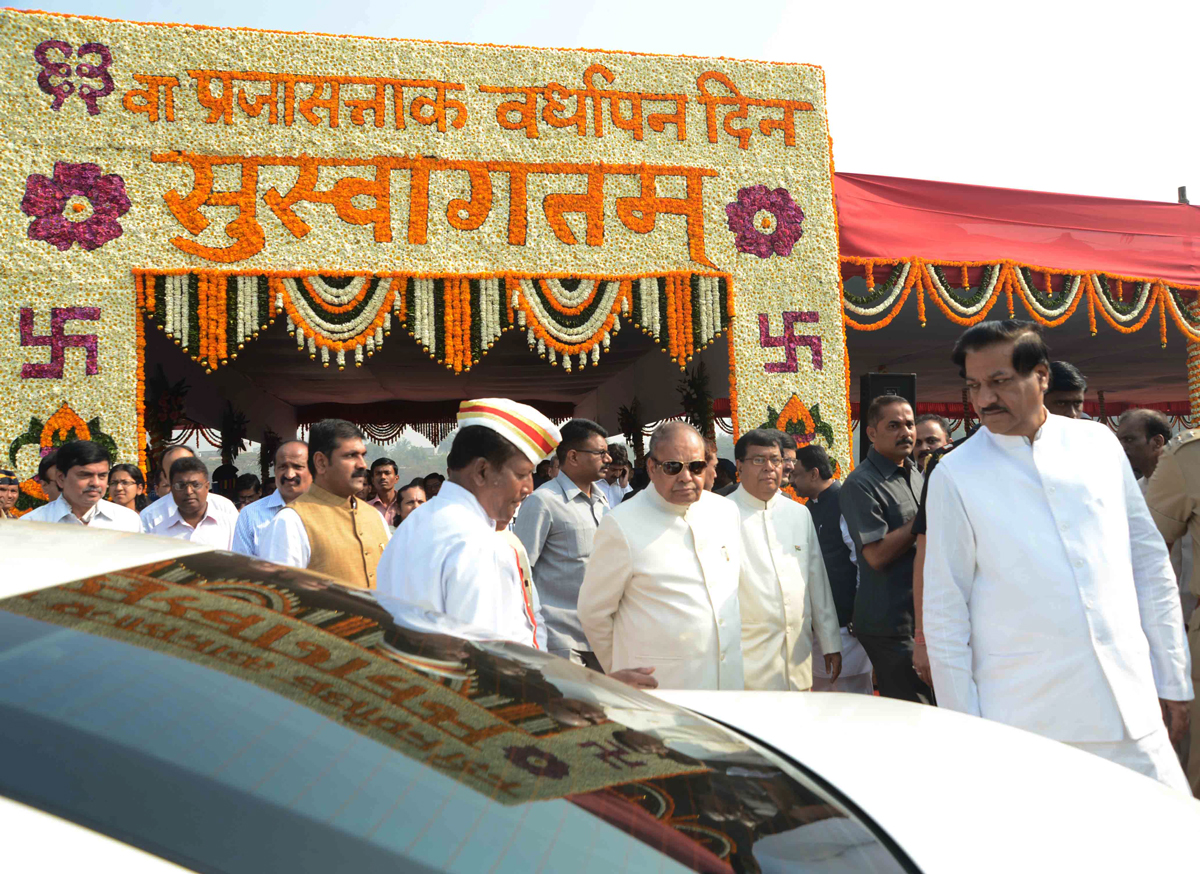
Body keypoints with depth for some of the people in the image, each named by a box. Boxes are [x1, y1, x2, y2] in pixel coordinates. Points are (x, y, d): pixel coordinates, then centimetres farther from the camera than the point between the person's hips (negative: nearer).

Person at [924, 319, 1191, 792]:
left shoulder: (1097, 443, 7)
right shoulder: (955, 475, -3)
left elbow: (1150, 563, 12)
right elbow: (945, 610, -2)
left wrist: (1172, 679, 11)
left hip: (1130, 707, 3)